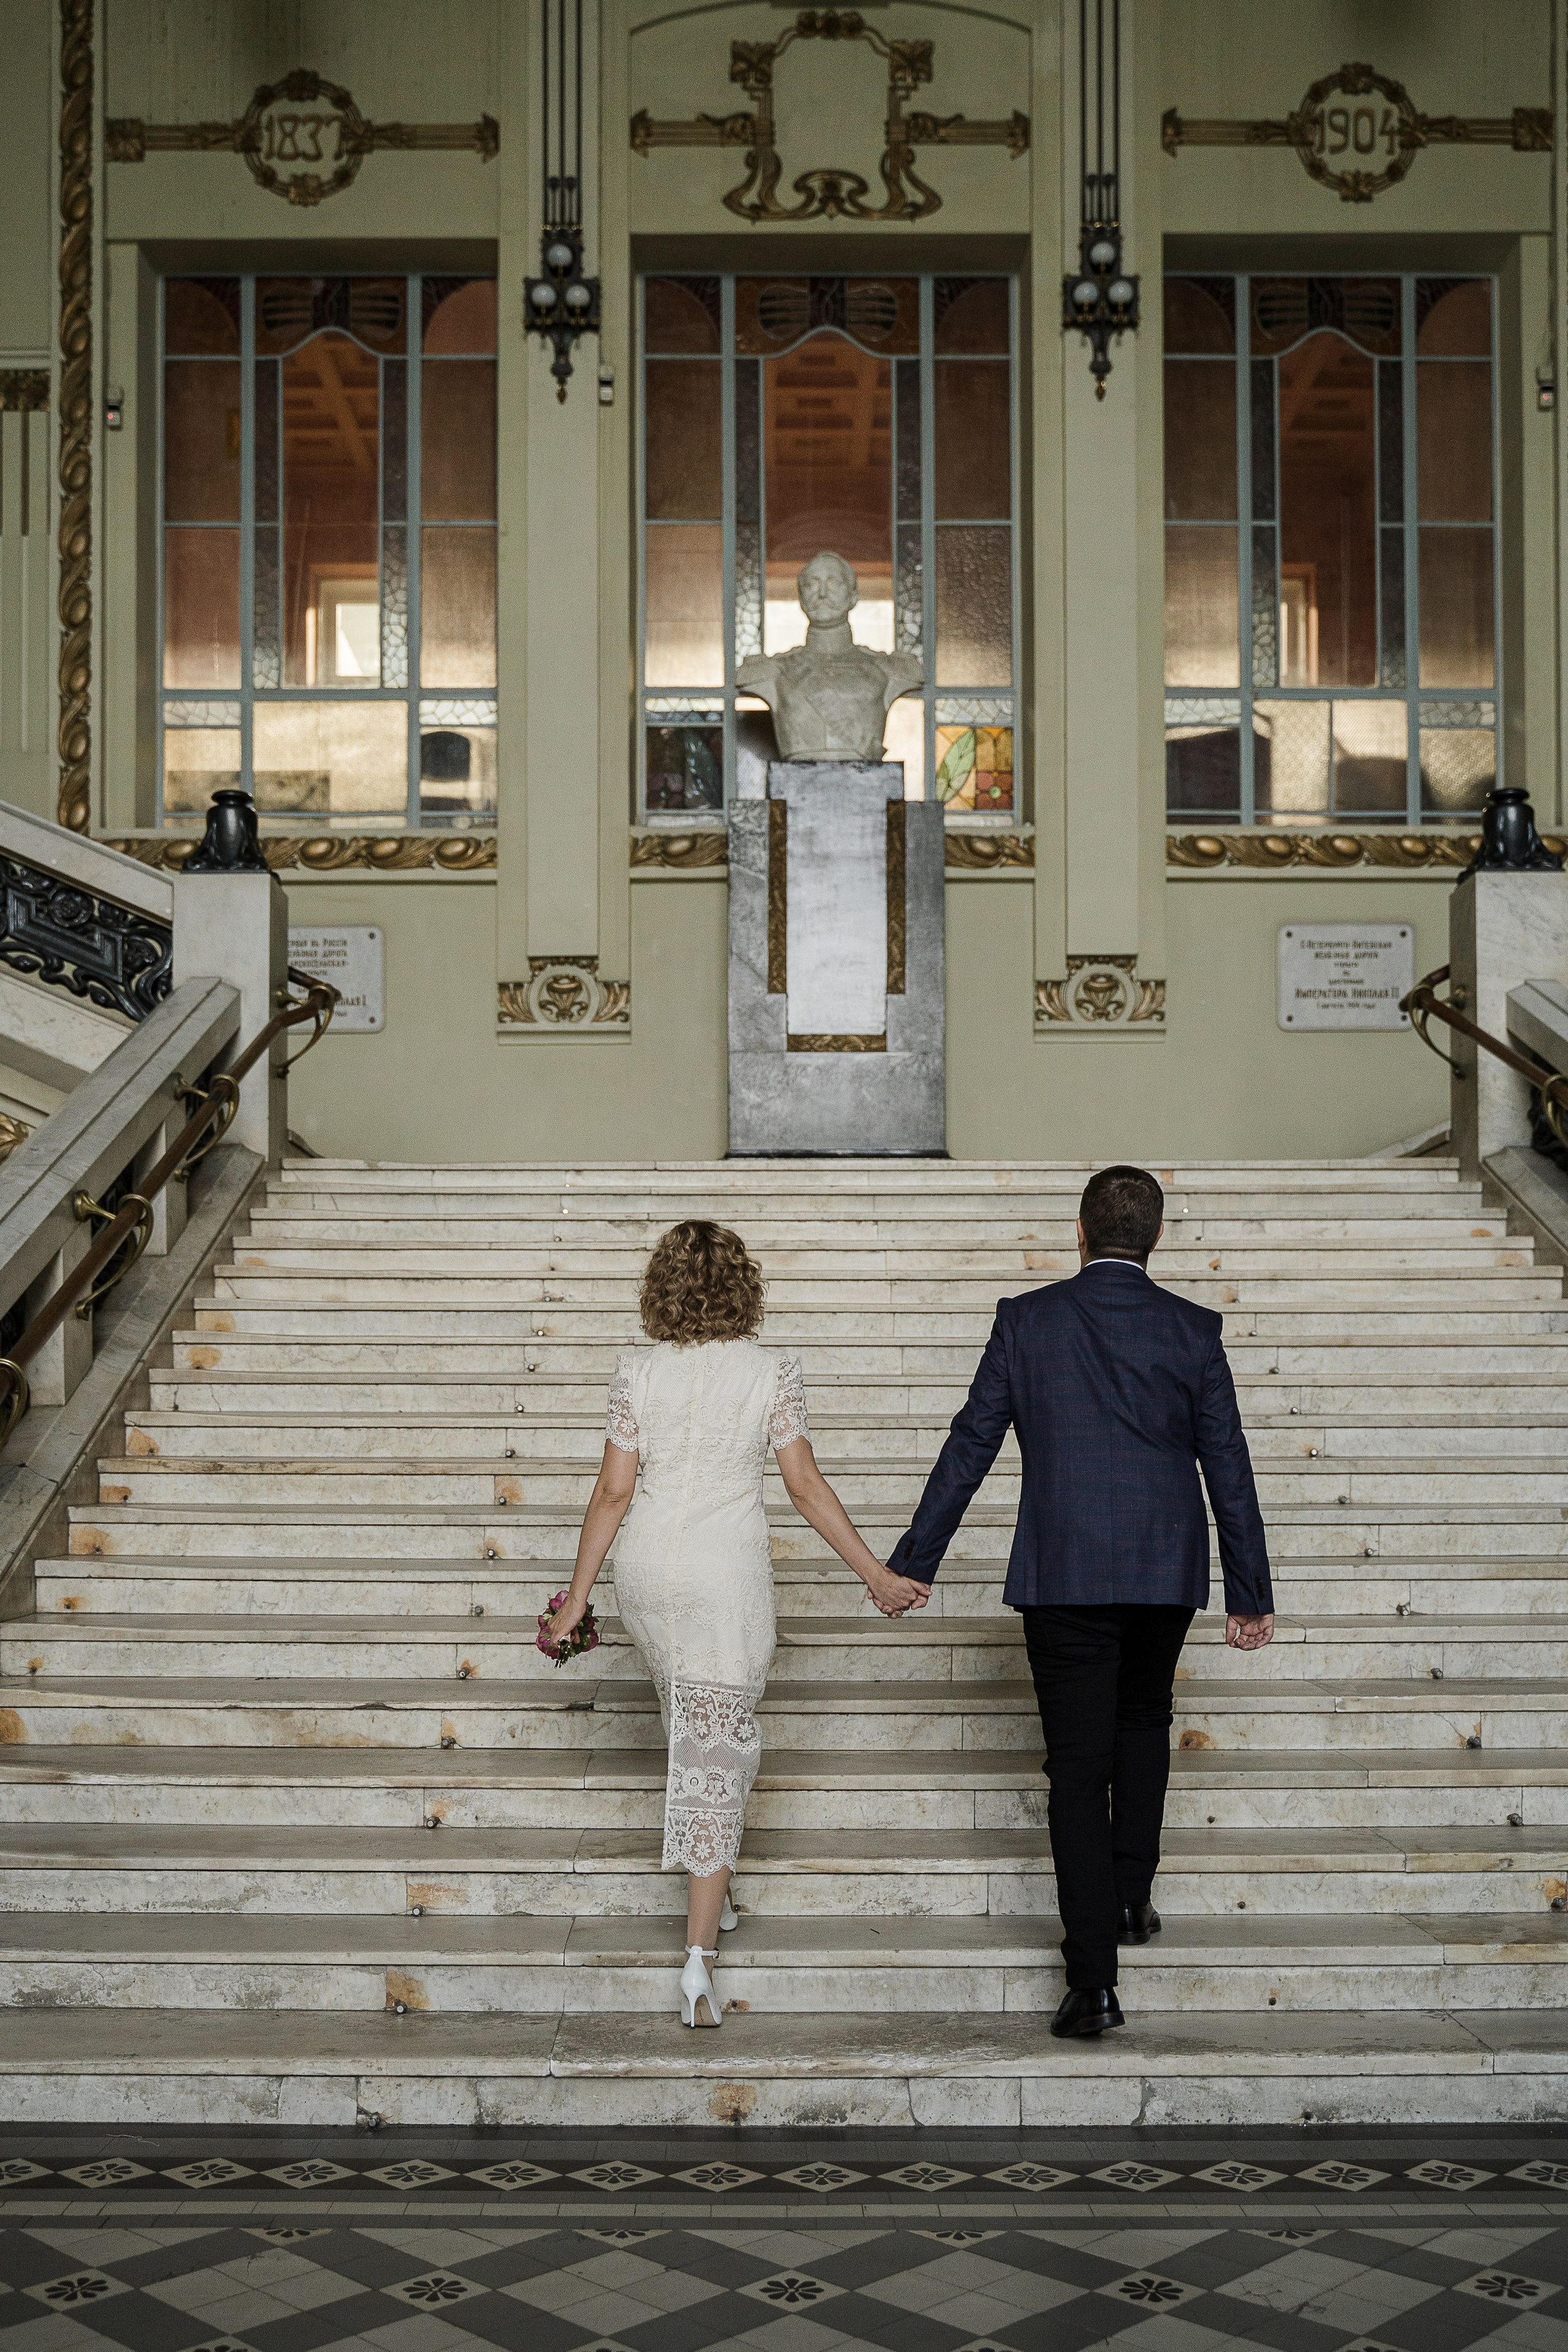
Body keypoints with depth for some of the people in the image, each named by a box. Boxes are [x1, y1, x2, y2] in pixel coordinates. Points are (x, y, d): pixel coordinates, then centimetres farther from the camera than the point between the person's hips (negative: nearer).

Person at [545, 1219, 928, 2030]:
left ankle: (711, 1891, 39)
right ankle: (699, 1955, -6)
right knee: (716, 1750, 1)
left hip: (645, 1571, 3)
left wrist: (577, 1596, 4)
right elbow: (806, 1489, -5)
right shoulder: (772, 1371, -6)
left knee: (694, 1726, 25)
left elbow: (613, 1492, -3)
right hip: (728, 1576, -3)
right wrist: (876, 1575, 3)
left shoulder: (637, 1371, -3)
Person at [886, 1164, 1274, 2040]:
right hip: (1168, 1571, 2)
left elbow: (971, 1446, -2)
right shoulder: (1193, 1329, 0)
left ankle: (1094, 1981, -2)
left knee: (1078, 1767, 2)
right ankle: (1133, 1891, 24)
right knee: (1144, 1722, 28)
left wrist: (912, 1562, 5)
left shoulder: (1027, 1320, -2)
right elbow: (1227, 1465, 2)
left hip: (1063, 1574, -2)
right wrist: (1251, 1592, 9)